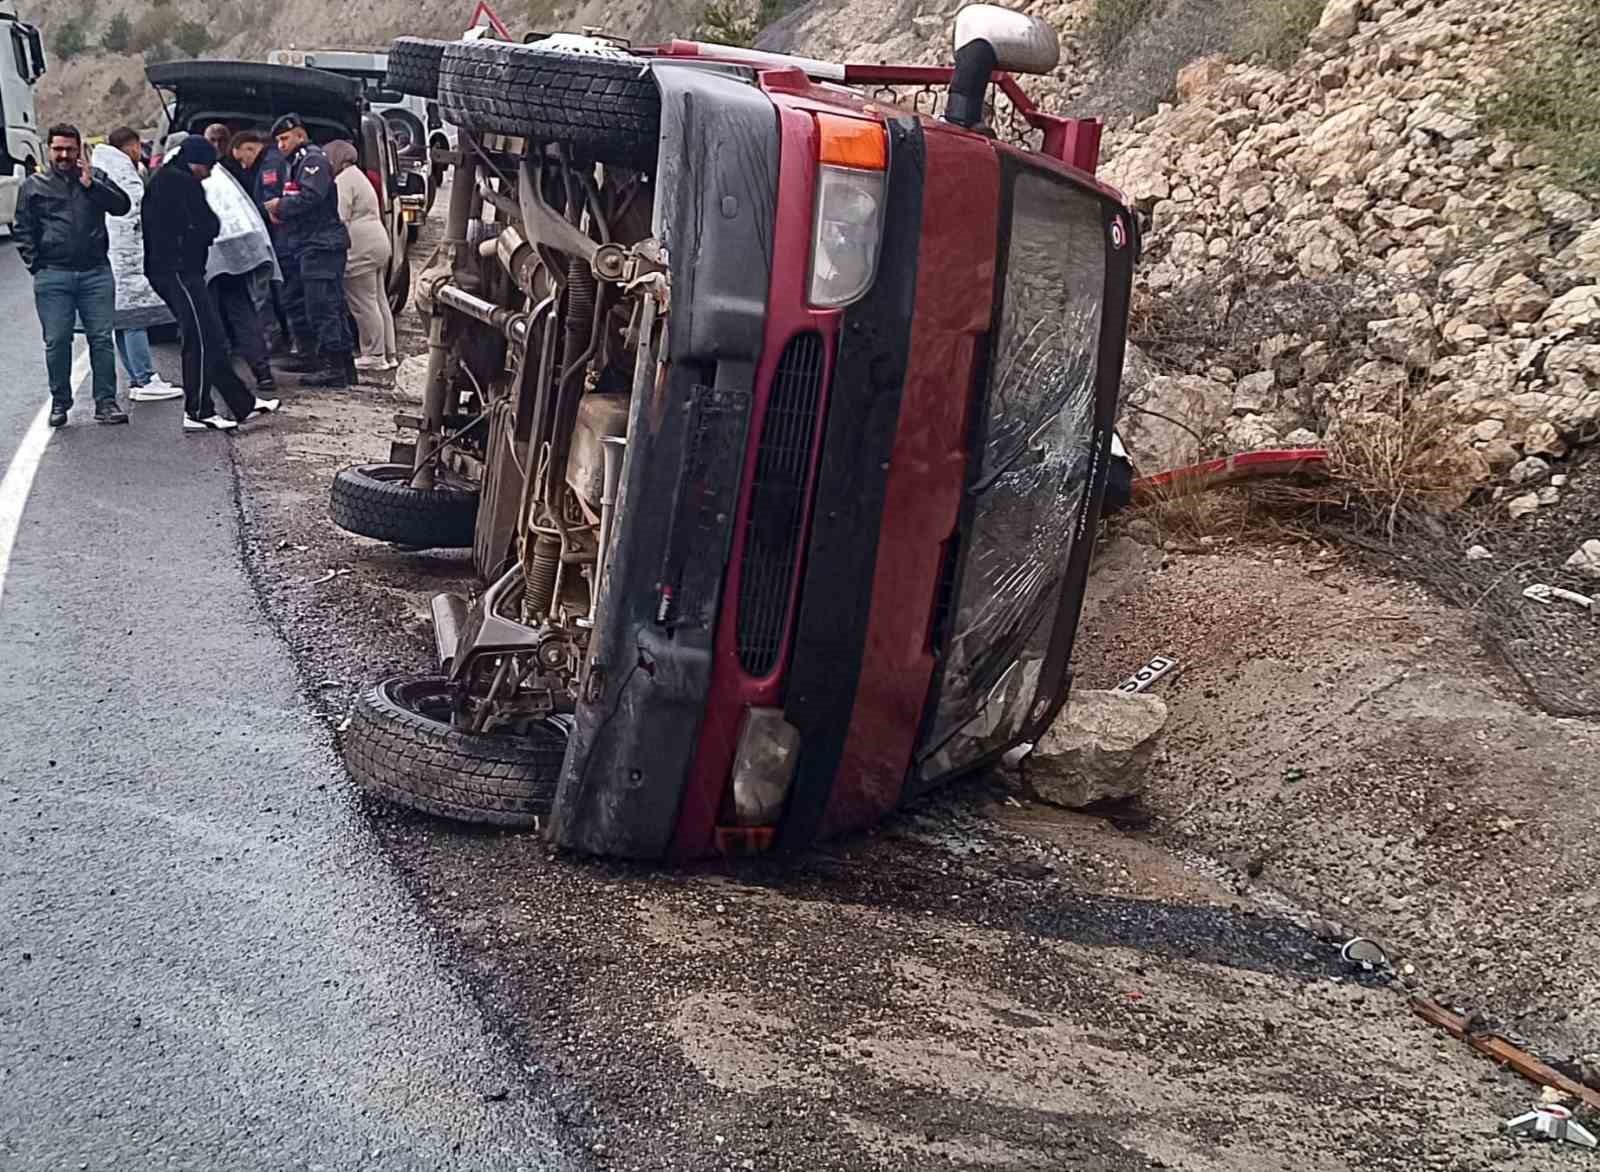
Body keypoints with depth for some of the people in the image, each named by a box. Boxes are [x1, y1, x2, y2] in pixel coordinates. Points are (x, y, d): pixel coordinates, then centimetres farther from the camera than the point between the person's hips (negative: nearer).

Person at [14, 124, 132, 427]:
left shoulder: (95, 178, 13)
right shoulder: (34, 186, 11)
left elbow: (123, 206, -2)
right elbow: (22, 230, 11)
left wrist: (91, 184, -13)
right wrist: (36, 264, 1)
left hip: (96, 273, 0)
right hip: (53, 277, 0)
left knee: (102, 339, -2)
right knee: (57, 342, 0)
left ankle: (106, 402, 3)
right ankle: (60, 402, 12)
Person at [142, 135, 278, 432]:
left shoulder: (158, 181, 20)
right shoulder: (183, 183, -12)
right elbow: (208, 227, -13)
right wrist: (212, 224, 8)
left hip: (162, 270, 10)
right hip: (181, 271, -10)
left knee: (210, 340, 10)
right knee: (203, 340, -8)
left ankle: (243, 404, 13)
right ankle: (197, 412, -6)